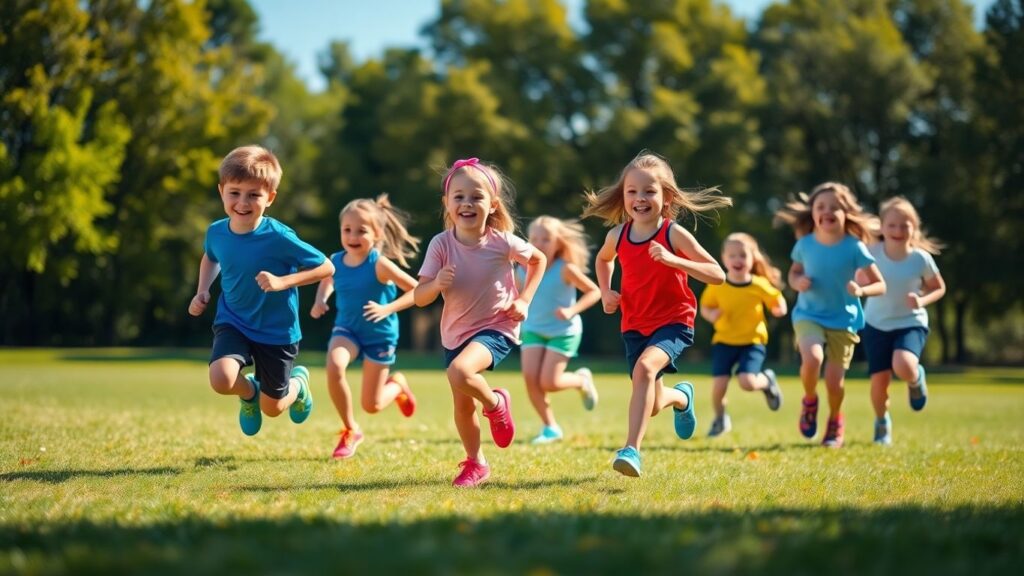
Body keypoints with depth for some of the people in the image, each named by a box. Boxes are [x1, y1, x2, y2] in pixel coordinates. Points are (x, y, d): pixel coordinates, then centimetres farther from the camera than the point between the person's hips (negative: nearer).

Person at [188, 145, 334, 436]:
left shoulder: (279, 237, -25)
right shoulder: (216, 232, -10)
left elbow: (326, 267, -19)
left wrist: (282, 281, -30)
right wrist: (202, 291, 1)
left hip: (276, 331, -3)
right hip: (233, 323, 3)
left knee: (272, 408, 9)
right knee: (221, 380, -26)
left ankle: (298, 382, 46)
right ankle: (249, 391, 12)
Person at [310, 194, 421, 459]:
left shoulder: (379, 264, -22)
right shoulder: (336, 261, -7)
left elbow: (416, 290, -20)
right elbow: (327, 280, 18)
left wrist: (388, 309, -30)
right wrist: (321, 300, -1)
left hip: (379, 335, -3)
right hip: (346, 329, 3)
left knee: (372, 405, 3)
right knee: (334, 366, -31)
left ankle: (397, 384, 42)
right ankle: (350, 430, -8)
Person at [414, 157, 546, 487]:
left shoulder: (502, 242, -14)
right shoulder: (441, 244, -11)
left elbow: (538, 260, 8)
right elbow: (420, 298, -11)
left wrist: (524, 300, -1)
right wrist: (437, 283, -32)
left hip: (496, 328, -4)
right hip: (455, 334, 4)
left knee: (459, 372, -32)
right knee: (462, 405, 12)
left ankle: (496, 404, -1)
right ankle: (475, 464, 37)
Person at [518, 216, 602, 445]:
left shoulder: (565, 269, -18)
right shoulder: (525, 269, -4)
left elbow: (594, 292, -13)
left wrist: (572, 311, -25)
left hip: (563, 332, -4)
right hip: (534, 330, 4)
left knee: (548, 383, -12)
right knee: (530, 378, -12)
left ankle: (582, 380, 21)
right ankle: (550, 427, 5)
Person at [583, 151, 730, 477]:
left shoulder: (674, 235, -15)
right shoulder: (618, 236, -2)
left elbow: (718, 275, -19)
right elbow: (603, 259, 24)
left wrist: (674, 260, -31)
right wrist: (605, 292, 5)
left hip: (673, 321, -5)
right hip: (635, 325, 5)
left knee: (645, 366, -35)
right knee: (653, 406, 12)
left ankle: (632, 449, -36)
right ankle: (681, 396, 50)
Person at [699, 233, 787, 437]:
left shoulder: (760, 286, -10)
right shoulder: (717, 285, -7)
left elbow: (778, 303, 2)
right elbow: (705, 307, 5)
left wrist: (779, 309, -21)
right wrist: (711, 315, -17)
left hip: (752, 341, -2)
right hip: (724, 341, 2)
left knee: (747, 382, -20)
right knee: (719, 383, -10)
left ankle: (767, 380, 18)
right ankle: (720, 418, 21)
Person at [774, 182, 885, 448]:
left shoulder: (854, 248, -12)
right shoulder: (805, 244, -6)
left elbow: (880, 285, -7)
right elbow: (794, 272, 13)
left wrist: (861, 290, -28)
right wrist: (798, 283, -11)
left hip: (843, 320, -1)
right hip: (809, 316, 1)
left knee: (834, 383, -2)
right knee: (812, 359, -29)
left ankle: (835, 421, 33)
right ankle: (809, 401, 4)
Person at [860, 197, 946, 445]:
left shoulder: (921, 258, -11)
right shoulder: (872, 253, -10)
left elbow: (939, 288, 3)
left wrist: (922, 301, -17)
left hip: (911, 323, -2)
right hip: (877, 324, 2)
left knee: (903, 367, -30)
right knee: (879, 380, -2)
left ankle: (916, 379, 10)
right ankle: (882, 423, 29)